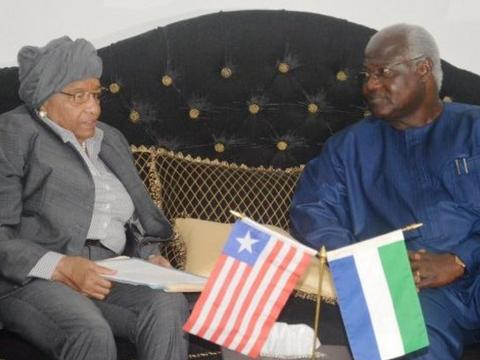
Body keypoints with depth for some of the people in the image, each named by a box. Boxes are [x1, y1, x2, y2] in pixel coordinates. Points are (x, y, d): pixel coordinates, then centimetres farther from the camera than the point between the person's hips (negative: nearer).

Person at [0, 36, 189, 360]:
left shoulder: (111, 139, 24)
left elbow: (139, 223, 25)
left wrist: (150, 258, 3)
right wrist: (61, 267, -20)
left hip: (109, 277, 6)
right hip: (35, 279, -5)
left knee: (169, 305, -26)